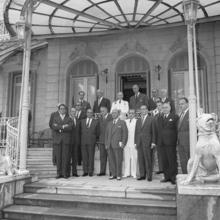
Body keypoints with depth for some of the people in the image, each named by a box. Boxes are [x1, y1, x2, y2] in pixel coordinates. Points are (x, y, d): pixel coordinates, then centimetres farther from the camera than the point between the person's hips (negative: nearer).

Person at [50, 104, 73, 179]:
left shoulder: (69, 118, 10)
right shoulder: (55, 117, 14)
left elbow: (70, 128, -7)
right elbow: (53, 127, -3)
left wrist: (59, 127, -7)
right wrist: (63, 126, -13)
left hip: (66, 139, -1)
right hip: (57, 139, 1)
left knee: (65, 156, -4)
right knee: (58, 156, 0)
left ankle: (65, 173, 1)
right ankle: (59, 173, 5)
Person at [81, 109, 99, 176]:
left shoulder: (96, 122, 6)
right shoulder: (82, 121, 13)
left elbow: (97, 133, 10)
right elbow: (81, 131, 15)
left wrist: (94, 138, 10)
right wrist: (82, 138, 8)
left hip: (91, 141, -2)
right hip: (83, 141, 2)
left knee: (91, 157, -1)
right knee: (84, 157, 2)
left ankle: (90, 171, 6)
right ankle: (85, 171, 9)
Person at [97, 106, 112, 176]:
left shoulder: (111, 118, -6)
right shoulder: (100, 119, 14)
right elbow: (99, 129, 16)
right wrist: (98, 139, 8)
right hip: (101, 140, 5)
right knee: (102, 156, 7)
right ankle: (102, 171, 14)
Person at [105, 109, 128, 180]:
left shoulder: (122, 122, 4)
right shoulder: (109, 123, 18)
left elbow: (125, 133, -1)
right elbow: (106, 134, 18)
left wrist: (123, 143, -9)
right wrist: (106, 144, 9)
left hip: (118, 145, -4)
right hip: (110, 145, 5)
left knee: (118, 160, -2)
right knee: (111, 160, 5)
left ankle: (119, 175, 7)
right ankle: (113, 174, 15)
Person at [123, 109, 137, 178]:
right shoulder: (125, 121, 13)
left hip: (134, 143, -4)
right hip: (126, 143, 4)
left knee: (134, 158, -2)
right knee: (126, 158, 6)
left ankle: (134, 173, 8)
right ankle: (127, 173, 15)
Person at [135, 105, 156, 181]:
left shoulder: (151, 119, 3)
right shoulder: (138, 120, 17)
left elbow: (153, 131, -1)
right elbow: (136, 132, 16)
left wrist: (153, 142, -7)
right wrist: (135, 142, 9)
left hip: (147, 142, -4)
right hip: (139, 143, 4)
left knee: (148, 159, -3)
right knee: (140, 159, 4)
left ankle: (149, 176, 5)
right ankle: (142, 175, 12)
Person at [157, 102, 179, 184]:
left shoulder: (175, 117, 1)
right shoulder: (159, 118, 18)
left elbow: (177, 129, -4)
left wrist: (176, 141, -11)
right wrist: (158, 141, 8)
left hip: (170, 142, -5)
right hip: (161, 142, 5)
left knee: (172, 160, -2)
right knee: (164, 161, 8)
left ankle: (173, 177, 7)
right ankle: (167, 177, 16)